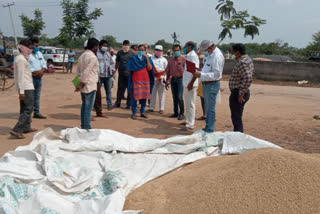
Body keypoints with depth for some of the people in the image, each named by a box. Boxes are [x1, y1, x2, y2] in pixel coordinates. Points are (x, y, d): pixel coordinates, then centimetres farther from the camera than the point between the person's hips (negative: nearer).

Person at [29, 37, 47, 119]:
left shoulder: (39, 53, 16)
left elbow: (44, 63, 14)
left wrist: (42, 70, -5)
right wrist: (35, 72, -19)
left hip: (39, 78, 8)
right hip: (30, 78, -8)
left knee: (37, 96, 14)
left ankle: (36, 113, 23)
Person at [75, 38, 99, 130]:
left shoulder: (82, 56, 13)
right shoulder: (92, 57, -14)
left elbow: (78, 70, 14)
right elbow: (86, 72, -19)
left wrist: (79, 83, 13)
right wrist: (81, 84, -15)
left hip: (83, 87, 9)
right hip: (90, 86, -9)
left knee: (84, 106, 16)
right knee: (88, 108, -4)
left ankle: (83, 126, 24)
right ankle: (87, 128, -1)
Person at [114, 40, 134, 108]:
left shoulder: (132, 53, 1)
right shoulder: (119, 53, 8)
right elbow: (117, 62, 15)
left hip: (129, 74, -2)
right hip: (121, 73, 2)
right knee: (120, 88, 6)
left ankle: (129, 104, 11)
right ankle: (118, 103, 14)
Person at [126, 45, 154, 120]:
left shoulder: (148, 59, 12)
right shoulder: (133, 58, 5)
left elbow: (149, 68, -6)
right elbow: (129, 70, 3)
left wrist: (147, 58, -8)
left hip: (145, 80, 3)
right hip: (136, 80, -2)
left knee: (144, 97, 5)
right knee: (134, 97, -4)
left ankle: (142, 112, 17)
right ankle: (134, 113, 4)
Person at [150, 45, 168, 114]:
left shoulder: (164, 59, 7)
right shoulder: (151, 58, 7)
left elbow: (167, 69, 6)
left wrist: (165, 78, -2)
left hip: (161, 77, 0)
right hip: (153, 77, 1)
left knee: (161, 93, 1)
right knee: (152, 93, 5)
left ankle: (161, 108, 8)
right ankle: (152, 108, 14)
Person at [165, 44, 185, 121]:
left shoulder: (183, 59, -5)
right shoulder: (170, 60, 11)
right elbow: (168, 71, 17)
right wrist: (167, 81, 15)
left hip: (180, 79, -5)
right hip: (173, 79, 5)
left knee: (179, 97, -8)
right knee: (174, 97, 11)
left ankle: (181, 113, 3)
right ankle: (176, 113, 20)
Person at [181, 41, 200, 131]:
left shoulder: (193, 56, -14)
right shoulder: (189, 56, 16)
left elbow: (196, 71, -21)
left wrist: (191, 83, -25)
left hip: (190, 84, -10)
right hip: (186, 84, 10)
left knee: (190, 105, -6)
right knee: (188, 104, 17)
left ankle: (190, 125, -3)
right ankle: (188, 121, 27)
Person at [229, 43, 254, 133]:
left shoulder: (242, 62, -21)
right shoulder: (247, 58, 12)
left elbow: (248, 79, -32)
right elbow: (252, 70, 33)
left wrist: (241, 94, -24)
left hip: (238, 94, -11)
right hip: (241, 92, 11)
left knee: (236, 118, -7)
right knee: (237, 117, 19)